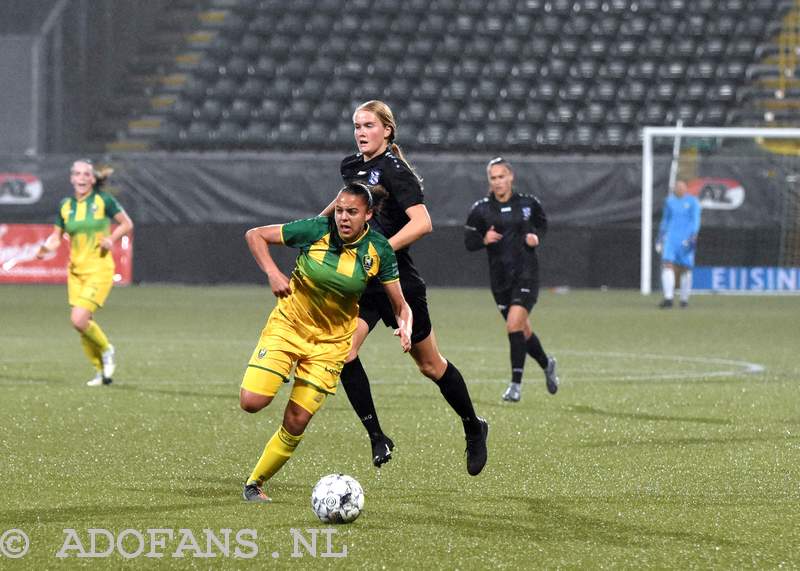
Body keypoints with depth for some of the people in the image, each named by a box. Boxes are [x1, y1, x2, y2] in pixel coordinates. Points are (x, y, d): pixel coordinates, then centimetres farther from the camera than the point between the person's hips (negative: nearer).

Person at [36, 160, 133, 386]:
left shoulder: (103, 200, -6)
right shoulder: (65, 205, 5)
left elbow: (127, 223, 3)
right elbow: (56, 236, 10)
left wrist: (111, 238, -14)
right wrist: (46, 248, -11)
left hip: (99, 268, -5)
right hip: (76, 270, 5)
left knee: (79, 319, -18)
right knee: (81, 323, 4)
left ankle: (106, 349, 9)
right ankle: (100, 371, 19)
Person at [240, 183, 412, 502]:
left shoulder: (378, 251, -12)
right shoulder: (316, 230, -17)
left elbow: (400, 305, -5)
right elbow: (255, 235, -8)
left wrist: (405, 327, -27)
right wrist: (272, 273, -22)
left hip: (331, 341, 1)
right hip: (288, 325, -1)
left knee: (296, 425, -3)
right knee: (251, 402, -17)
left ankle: (255, 484, 17)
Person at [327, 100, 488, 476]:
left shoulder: (394, 170, -15)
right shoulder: (351, 167, 7)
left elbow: (422, 223, -25)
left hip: (396, 280, -6)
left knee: (429, 365, 8)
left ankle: (473, 428, 31)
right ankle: (376, 438, -8)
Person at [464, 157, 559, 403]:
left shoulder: (528, 204, -1)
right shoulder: (481, 209, 0)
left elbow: (542, 224, 17)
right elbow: (469, 242, 3)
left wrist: (536, 237, -4)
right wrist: (484, 239, -17)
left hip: (527, 274, -3)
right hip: (500, 278, 3)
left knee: (514, 323, -19)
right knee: (522, 330, 11)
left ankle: (516, 384, -13)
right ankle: (546, 364, 41)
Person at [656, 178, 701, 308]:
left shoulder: (693, 201, 0)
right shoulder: (669, 200, 12)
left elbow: (695, 220, -5)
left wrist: (693, 236, -18)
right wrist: (660, 238, 21)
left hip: (685, 238, -3)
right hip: (670, 237, 3)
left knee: (685, 268, 2)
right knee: (667, 265, -13)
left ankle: (684, 298, 15)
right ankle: (668, 298, -18)